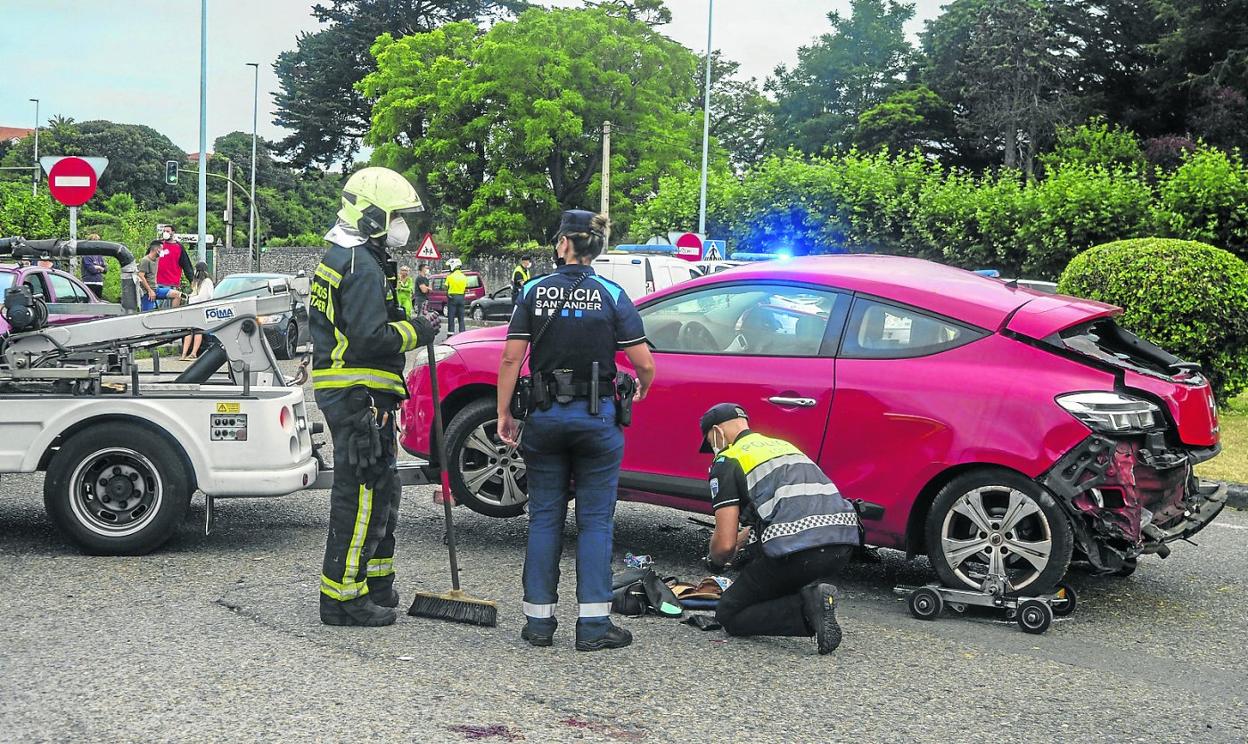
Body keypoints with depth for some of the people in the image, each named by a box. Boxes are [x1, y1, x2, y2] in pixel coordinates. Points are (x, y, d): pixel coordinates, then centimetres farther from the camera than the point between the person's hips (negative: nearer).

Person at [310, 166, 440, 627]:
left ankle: (375, 583, 28)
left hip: (348, 393, 11)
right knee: (361, 494, -7)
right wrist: (416, 332, -11)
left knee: (379, 490, 18)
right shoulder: (362, 267, -16)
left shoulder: (339, 258, 18)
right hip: (358, 395, -11)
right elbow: (369, 339, -23)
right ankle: (342, 597, -2)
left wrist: (403, 321, 13)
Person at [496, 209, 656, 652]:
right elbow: (645, 365, -5)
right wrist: (641, 391, 16)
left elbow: (511, 359, -4)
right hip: (597, 417, -1)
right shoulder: (612, 295, -3)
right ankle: (593, 624, 2)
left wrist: (504, 414, 3)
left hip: (544, 416, 1)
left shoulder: (535, 291, 0)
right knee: (595, 520, 5)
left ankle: (539, 621, 12)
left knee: (544, 518, 10)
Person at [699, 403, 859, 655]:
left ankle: (808, 608, -11)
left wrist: (715, 561, 24)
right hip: (844, 543, 7)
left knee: (729, 615, 13)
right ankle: (817, 594, 9)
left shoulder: (727, 461, 6)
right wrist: (743, 539, 53)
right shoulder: (782, 445, 28)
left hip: (795, 551, -7)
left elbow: (724, 543, 1)